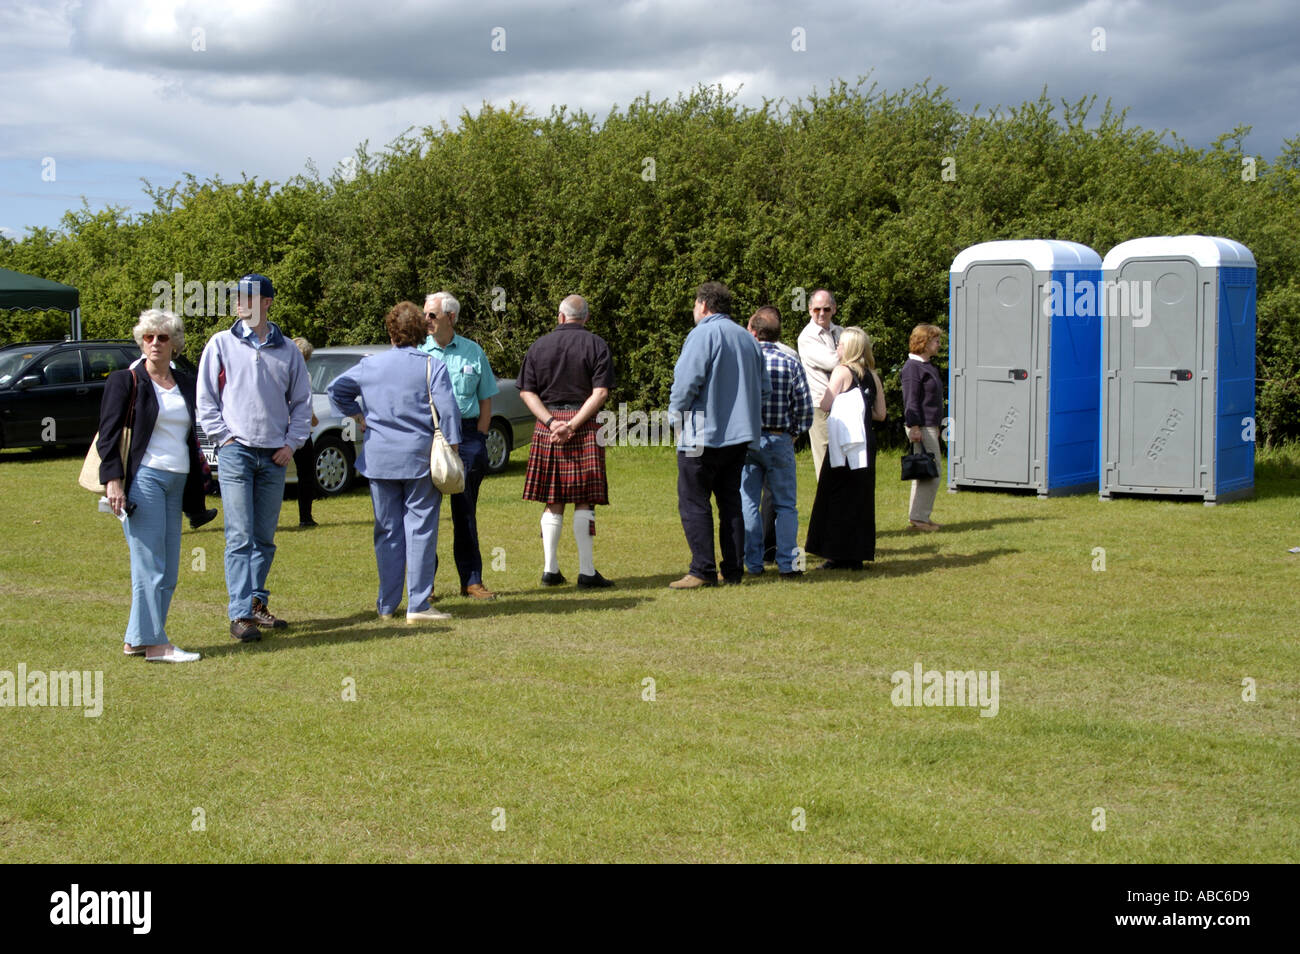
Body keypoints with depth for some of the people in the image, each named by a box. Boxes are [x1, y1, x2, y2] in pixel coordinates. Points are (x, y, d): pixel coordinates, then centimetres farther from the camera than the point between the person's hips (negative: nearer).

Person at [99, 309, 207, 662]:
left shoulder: (185, 384, 16)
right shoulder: (125, 381, 0)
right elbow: (108, 434, -4)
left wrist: (198, 476, 20)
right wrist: (113, 480, -14)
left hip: (177, 482, 6)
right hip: (143, 479, -6)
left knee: (168, 570, 5)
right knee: (149, 565, -8)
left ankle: (136, 640, 12)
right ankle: (154, 643, -6)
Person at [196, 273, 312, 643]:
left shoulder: (287, 349, 8)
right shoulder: (221, 344, 3)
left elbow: (302, 401, 14)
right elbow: (205, 398, 4)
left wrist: (292, 443, 4)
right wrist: (224, 436, -5)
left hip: (274, 457, 3)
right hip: (236, 452, -3)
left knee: (265, 539, 9)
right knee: (240, 536, -9)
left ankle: (257, 603, 20)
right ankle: (240, 614, -12)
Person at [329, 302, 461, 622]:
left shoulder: (370, 365, 7)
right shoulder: (432, 366, -5)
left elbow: (336, 391, 17)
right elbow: (447, 410, -11)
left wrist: (358, 417, 22)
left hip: (379, 458, 3)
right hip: (420, 458, -3)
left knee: (387, 531, 11)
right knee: (420, 529, -1)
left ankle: (387, 605, 15)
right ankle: (418, 605, -4)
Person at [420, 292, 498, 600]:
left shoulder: (473, 352, 8)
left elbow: (486, 399, 12)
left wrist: (479, 439, 2)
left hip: (467, 433, 1)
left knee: (465, 510, 6)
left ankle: (472, 580, 11)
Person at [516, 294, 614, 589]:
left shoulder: (539, 346, 9)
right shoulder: (596, 345, 1)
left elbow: (527, 391, 2)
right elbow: (601, 392, -10)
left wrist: (551, 421, -6)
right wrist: (573, 424, -13)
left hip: (546, 427, 3)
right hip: (584, 427, -3)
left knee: (553, 502, 9)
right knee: (584, 500, 0)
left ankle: (550, 570, 10)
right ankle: (586, 572, 0)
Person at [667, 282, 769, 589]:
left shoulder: (702, 335, -10)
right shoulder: (747, 338, 14)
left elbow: (687, 380, -18)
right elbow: (764, 389, 15)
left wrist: (676, 412, -4)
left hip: (703, 434, -8)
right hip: (739, 435, 8)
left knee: (693, 502, -3)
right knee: (731, 502, 12)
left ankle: (703, 571, -8)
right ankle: (733, 569, 12)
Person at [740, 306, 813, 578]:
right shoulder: (791, 363, -2)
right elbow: (805, 406, -3)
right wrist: (794, 433, 11)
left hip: (747, 440, 0)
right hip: (780, 441, 0)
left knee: (749, 504, 7)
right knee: (785, 505, 8)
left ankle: (753, 564, 7)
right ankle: (787, 564, 3)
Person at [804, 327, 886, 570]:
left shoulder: (842, 371, -7)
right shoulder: (872, 375, 10)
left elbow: (825, 405, -11)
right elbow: (880, 413, 11)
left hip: (844, 442, -6)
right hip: (866, 443, 6)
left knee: (837, 497, 1)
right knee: (860, 497, 10)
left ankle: (839, 554, 1)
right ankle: (857, 554, 13)